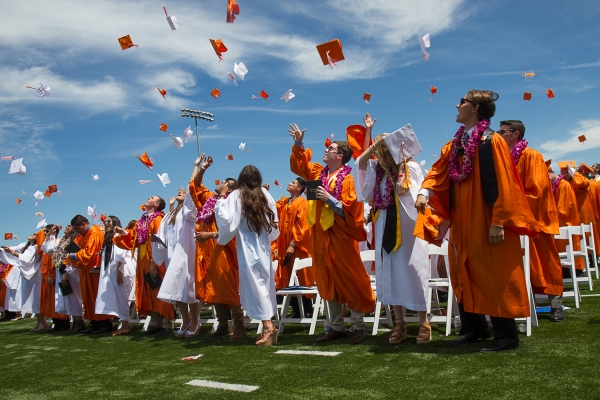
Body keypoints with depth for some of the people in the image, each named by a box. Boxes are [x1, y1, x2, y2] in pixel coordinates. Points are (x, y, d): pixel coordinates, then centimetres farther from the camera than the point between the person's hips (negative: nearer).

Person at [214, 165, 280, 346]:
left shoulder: (236, 196, -6)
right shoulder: (265, 194, 5)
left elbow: (226, 219, -14)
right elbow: (274, 225, 9)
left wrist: (222, 196, -5)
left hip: (248, 248, -5)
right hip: (264, 247, 5)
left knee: (255, 284, -5)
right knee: (265, 283, 10)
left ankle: (267, 326, -10)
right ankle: (269, 326, 12)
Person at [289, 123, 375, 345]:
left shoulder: (348, 179, -9)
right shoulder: (319, 173, 10)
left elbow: (350, 210, -15)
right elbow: (298, 165, 25)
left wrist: (329, 198, -21)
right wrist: (298, 144, 14)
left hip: (340, 237, -7)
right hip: (321, 237, 7)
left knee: (349, 281, 0)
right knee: (328, 282, 10)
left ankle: (359, 327, 11)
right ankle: (336, 327, 19)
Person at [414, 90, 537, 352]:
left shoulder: (491, 141, -12)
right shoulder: (455, 144, 12)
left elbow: (501, 184, -17)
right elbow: (438, 172, 8)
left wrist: (499, 222, -21)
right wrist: (425, 192, -13)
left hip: (486, 224, -8)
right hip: (462, 224, 8)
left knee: (494, 277, -2)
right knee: (465, 276, 13)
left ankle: (506, 335, 10)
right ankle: (476, 329, 25)